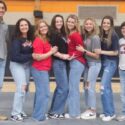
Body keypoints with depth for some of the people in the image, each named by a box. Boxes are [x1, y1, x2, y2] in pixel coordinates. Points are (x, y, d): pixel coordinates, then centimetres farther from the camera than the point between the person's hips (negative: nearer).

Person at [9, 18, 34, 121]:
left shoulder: (31, 38, 2)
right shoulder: (17, 39, -15)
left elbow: (34, 52, 5)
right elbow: (15, 56, -22)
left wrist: (34, 55, -18)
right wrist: (31, 56, -21)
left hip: (27, 65, 7)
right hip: (17, 65, -7)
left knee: (25, 88, 9)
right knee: (21, 88, -13)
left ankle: (20, 111, 20)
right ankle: (15, 114, -5)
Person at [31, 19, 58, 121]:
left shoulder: (46, 40, 12)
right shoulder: (38, 41, -16)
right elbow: (38, 57, -22)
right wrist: (51, 52, -16)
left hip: (44, 69, 10)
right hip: (40, 70, -10)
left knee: (40, 92, 15)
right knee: (44, 93, -6)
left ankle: (37, 114, 25)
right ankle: (39, 116, 3)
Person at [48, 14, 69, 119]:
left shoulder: (62, 34, 14)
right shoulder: (53, 34, -9)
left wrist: (68, 55, 2)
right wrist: (62, 56, -19)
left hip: (62, 62, 9)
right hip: (58, 62, -9)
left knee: (60, 87, 12)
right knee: (64, 88, -7)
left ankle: (54, 110, 20)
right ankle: (55, 112, 2)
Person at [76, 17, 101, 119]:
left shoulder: (95, 38, -15)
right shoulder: (86, 36, 6)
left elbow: (97, 55, -15)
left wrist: (84, 51, -17)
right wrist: (82, 49, -9)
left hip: (94, 64, -8)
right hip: (87, 63, 8)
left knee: (90, 87, -4)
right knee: (86, 87, 10)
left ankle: (93, 112, 6)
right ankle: (89, 109, 21)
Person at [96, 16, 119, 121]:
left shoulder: (114, 36, -11)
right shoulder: (101, 35, 6)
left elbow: (115, 52, -12)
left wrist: (102, 52, -17)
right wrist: (99, 51, -2)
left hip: (111, 63, -7)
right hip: (103, 62, 7)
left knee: (104, 87, -12)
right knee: (107, 87, 11)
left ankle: (110, 113, -3)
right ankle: (109, 111, 19)